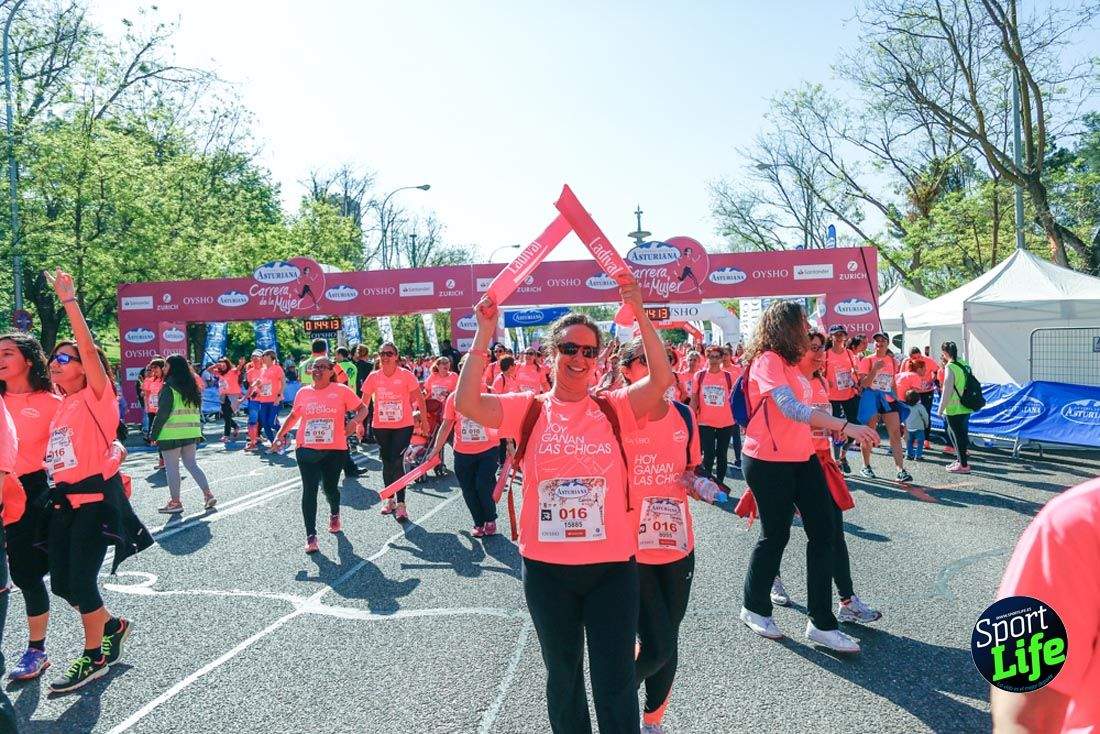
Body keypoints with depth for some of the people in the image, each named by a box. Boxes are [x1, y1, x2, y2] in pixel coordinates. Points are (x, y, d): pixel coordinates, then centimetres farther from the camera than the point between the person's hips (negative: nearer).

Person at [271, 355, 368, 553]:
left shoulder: (342, 391, -3)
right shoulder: (303, 392, 7)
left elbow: (363, 409, 0)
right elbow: (294, 416, 21)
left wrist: (355, 421, -19)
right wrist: (280, 435, 16)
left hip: (334, 450, -2)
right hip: (306, 450, 2)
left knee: (330, 488, 8)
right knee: (309, 490, -4)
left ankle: (334, 514, 42)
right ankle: (311, 535, 0)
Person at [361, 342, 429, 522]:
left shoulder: (406, 375, -9)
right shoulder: (374, 377, -2)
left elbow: (419, 399, -2)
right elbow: (364, 402, 5)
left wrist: (424, 421, 0)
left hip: (403, 426, -3)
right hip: (381, 426, 3)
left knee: (396, 462, -11)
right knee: (387, 463, 13)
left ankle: (401, 504, -2)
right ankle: (389, 499, 30)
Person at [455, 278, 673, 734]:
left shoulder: (614, 408, -1)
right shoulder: (528, 410, -2)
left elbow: (661, 380, -16)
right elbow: (467, 402, -16)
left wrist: (639, 314, -21)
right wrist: (484, 335, -19)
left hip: (612, 565, 0)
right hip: (546, 566, 1)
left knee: (616, 684, 8)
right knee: (563, 677, 21)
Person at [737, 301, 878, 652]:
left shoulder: (789, 362, 13)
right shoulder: (768, 361, -16)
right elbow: (791, 408, -28)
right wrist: (845, 427, -34)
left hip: (801, 457, 9)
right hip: (769, 462, -9)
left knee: (823, 532, 4)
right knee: (776, 535, 5)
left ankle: (821, 622, 11)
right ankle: (754, 608, 27)